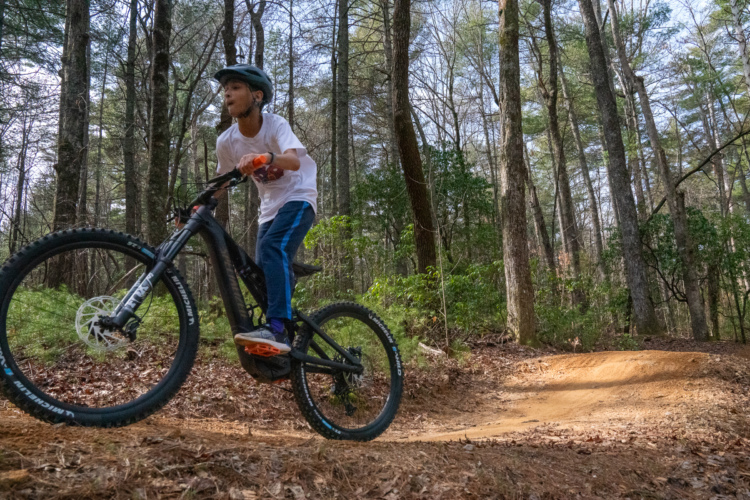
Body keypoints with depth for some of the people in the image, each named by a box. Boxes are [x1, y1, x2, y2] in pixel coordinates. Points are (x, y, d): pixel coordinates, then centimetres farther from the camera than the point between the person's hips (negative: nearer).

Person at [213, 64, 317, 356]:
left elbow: (294, 161, -37)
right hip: (270, 207, 6)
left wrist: (265, 158, -57)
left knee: (272, 248, -31)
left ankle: (277, 329, -37)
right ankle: (280, 350, 17)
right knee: (262, 272, 3)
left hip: (298, 199, -6)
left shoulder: (275, 125, -18)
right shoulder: (226, 141, -6)